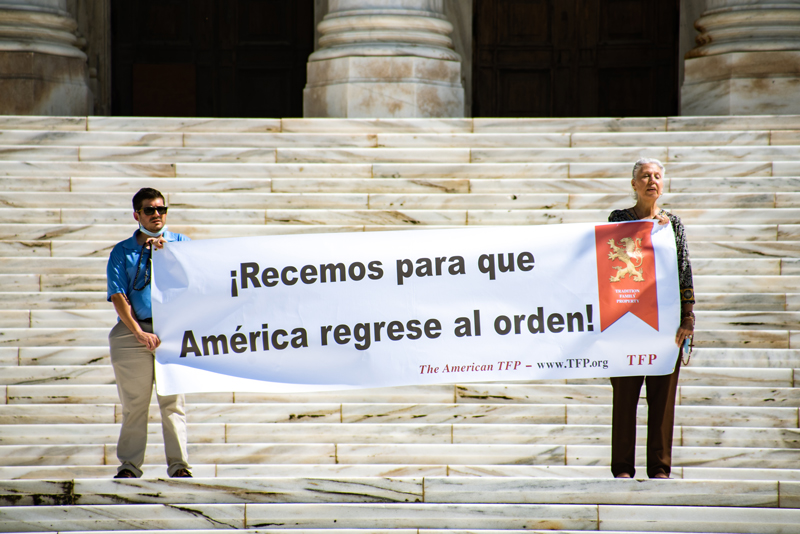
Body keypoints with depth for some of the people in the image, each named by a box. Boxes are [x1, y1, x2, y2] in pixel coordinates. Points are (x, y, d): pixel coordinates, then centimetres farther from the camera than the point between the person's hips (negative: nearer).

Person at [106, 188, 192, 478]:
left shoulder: (179, 243, 12)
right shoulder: (122, 252, 10)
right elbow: (118, 295, 1)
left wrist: (166, 251, -15)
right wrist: (139, 332, -10)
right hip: (132, 331, 0)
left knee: (173, 400, -5)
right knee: (134, 402, -1)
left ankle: (178, 463, -6)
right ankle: (129, 464, 2)